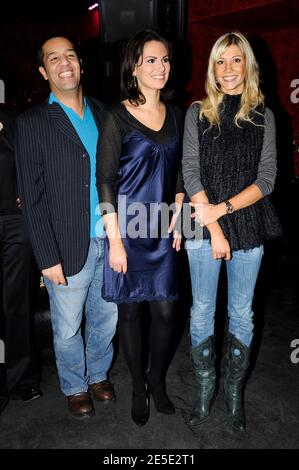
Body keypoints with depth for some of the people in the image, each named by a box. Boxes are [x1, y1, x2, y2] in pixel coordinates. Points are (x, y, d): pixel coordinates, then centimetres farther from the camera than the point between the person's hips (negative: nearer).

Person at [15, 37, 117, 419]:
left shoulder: (103, 113, 7)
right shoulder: (33, 123, -6)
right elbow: (32, 197, -8)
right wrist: (48, 257, -11)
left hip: (110, 242, 4)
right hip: (70, 248, -4)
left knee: (105, 318, 19)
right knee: (68, 329, 13)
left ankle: (98, 374, 44)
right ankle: (75, 387, 38)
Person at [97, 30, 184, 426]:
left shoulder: (175, 115, 8)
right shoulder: (117, 117, -8)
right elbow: (104, 181, -10)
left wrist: (177, 221, 6)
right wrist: (115, 241, -12)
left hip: (163, 230, 4)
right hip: (127, 229, -4)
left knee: (165, 311, 6)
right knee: (130, 310, 8)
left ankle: (158, 381, 32)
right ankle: (138, 387, 30)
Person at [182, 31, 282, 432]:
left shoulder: (263, 116, 5)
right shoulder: (198, 113, 3)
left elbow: (266, 179, -1)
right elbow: (191, 173, -4)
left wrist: (222, 208, -14)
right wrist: (215, 230, -10)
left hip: (248, 226, 1)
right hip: (204, 228, 0)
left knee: (242, 313, 10)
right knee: (202, 312, 7)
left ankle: (234, 392, 29)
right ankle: (204, 390, 27)